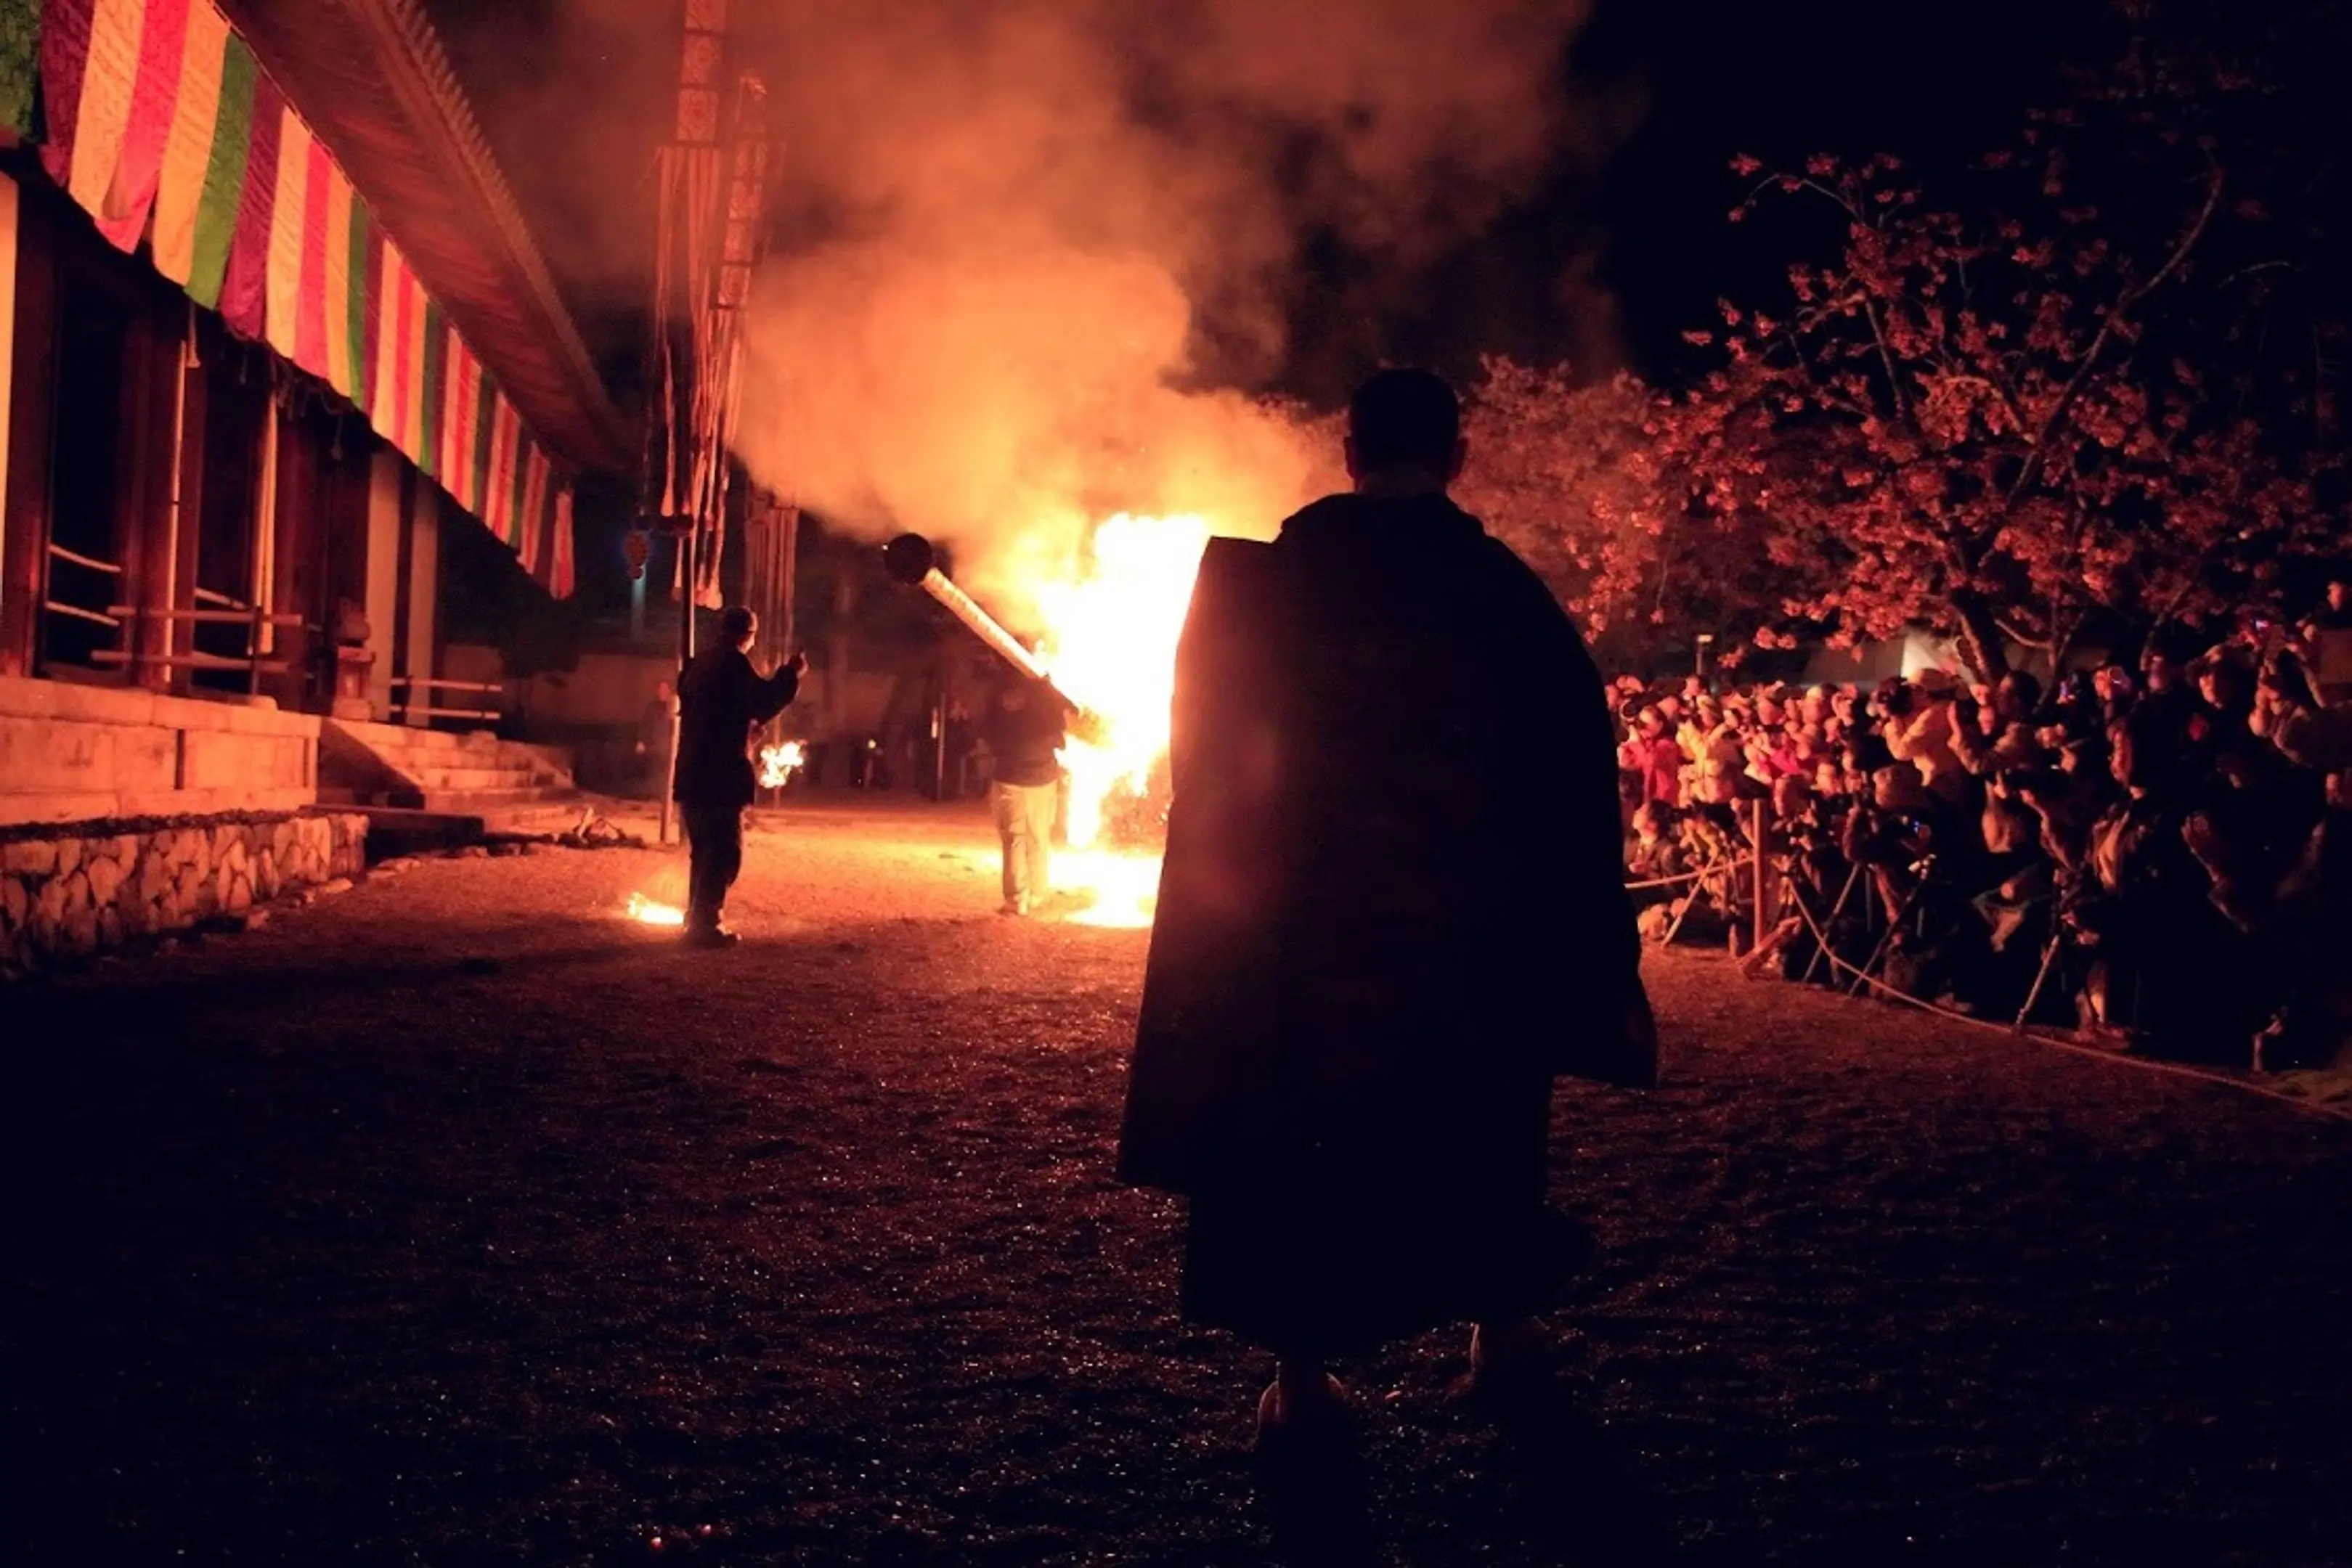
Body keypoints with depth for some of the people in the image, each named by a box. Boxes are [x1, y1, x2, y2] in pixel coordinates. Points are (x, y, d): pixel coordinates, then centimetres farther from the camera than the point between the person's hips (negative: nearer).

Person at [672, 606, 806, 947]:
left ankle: (698, 920, 20)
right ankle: (706, 924, -8)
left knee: (704, 851, 17)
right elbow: (764, 701, -14)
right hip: (721, 775, -9)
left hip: (693, 774, 9)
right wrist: (791, 674, -1)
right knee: (725, 852, -6)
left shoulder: (701, 662, 16)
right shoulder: (733, 663, -11)